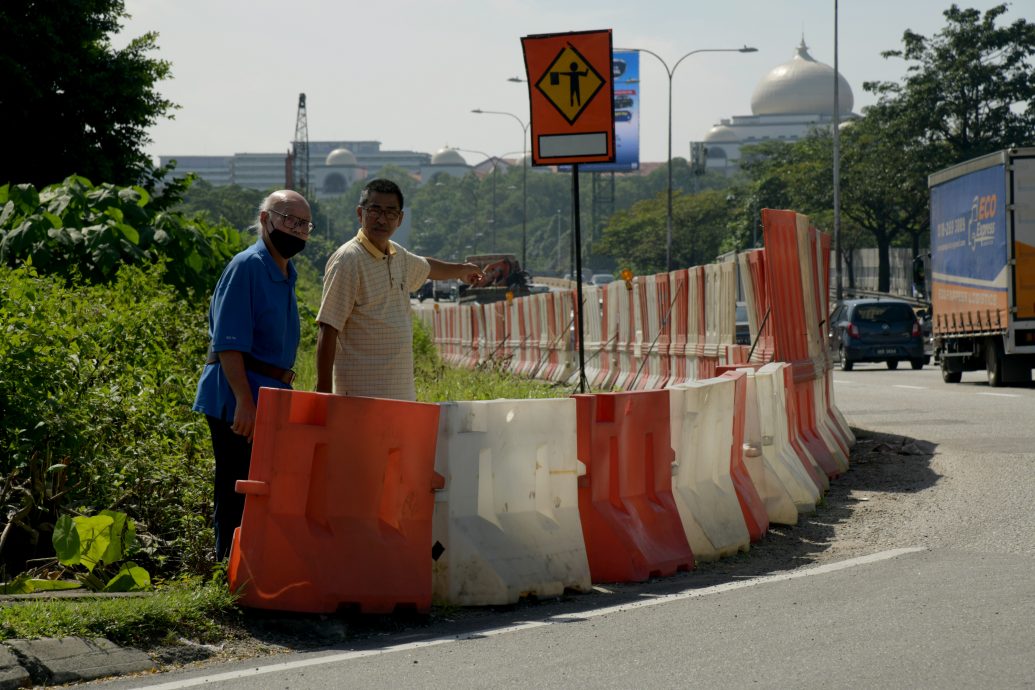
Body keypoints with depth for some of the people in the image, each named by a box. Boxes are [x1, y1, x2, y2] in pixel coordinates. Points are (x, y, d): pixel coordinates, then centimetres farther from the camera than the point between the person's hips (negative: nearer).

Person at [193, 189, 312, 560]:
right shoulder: (247, 266, -11)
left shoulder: (285, 275, 18)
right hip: (238, 402, -10)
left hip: (268, 402, 10)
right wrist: (244, 402, -25)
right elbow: (228, 343, -18)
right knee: (240, 500, -8)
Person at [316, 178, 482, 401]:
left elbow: (426, 267, 39)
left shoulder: (398, 256, 13)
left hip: (402, 391, 8)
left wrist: (461, 270, 58)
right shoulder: (347, 260, -11)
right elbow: (327, 331, -14)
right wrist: (324, 393, -18)